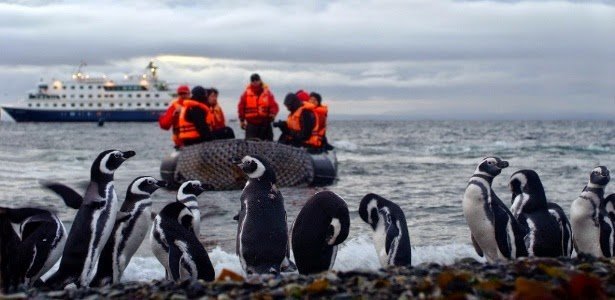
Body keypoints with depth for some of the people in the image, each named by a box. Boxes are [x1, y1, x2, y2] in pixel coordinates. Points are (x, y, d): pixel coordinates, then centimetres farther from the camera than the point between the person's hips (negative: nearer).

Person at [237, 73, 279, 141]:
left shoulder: (267, 93, 2)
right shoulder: (246, 93, 1)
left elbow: (274, 105, -3)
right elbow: (241, 107, 5)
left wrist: (273, 114, -23)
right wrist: (242, 120, 4)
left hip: (265, 123, 1)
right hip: (251, 124, -1)